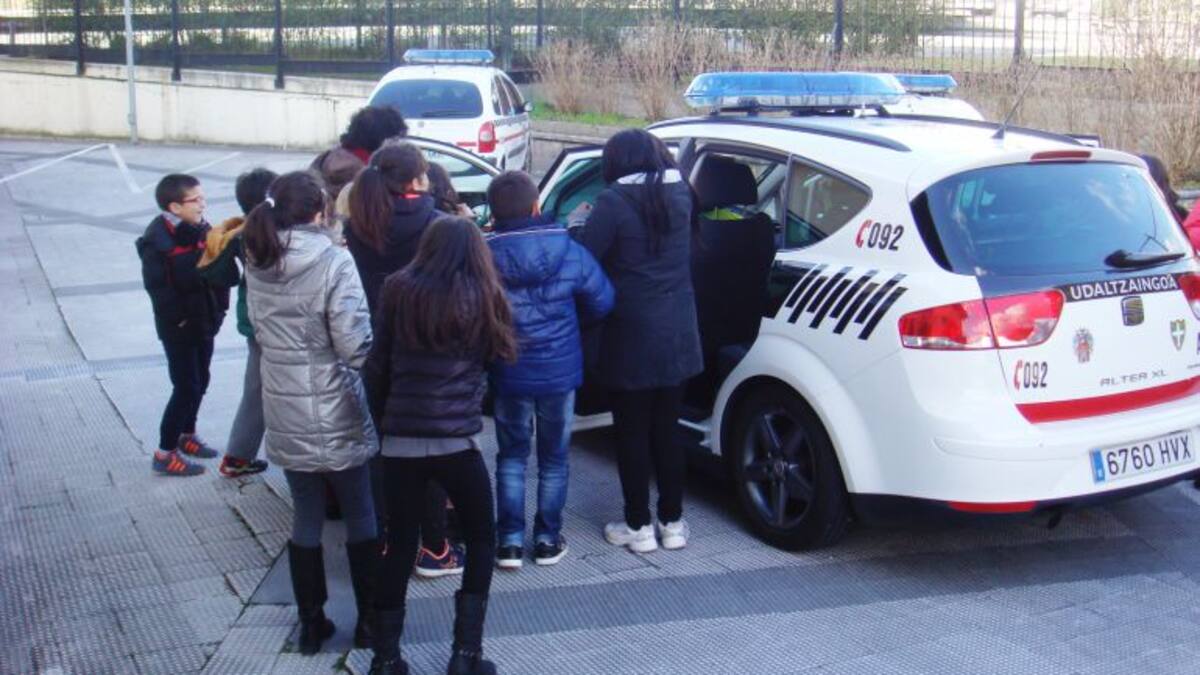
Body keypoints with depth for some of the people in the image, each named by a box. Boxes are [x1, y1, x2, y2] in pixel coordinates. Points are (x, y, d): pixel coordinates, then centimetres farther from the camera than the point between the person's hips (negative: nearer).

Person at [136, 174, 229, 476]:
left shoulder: (200, 228, 1)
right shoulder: (158, 238, -18)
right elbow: (158, 286, -20)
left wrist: (219, 306, -2)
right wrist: (179, 316, -16)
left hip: (204, 321, 7)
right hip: (179, 326, -7)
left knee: (200, 381, 18)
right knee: (186, 387, -3)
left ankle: (186, 435, 38)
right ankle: (165, 454, 8)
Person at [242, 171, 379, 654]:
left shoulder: (257, 264, 1)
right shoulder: (334, 262, -18)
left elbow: (260, 332, 11)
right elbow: (355, 346, -20)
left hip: (285, 416, 5)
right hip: (336, 415, -5)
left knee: (305, 519, 16)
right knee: (361, 519, 13)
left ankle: (311, 624, 24)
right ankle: (368, 622, 22)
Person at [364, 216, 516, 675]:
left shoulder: (398, 292, 3)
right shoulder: (483, 297, -1)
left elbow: (376, 367, 5)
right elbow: (499, 354, 6)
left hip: (400, 439, 2)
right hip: (457, 440, -2)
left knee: (400, 545, 13)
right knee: (481, 538, 15)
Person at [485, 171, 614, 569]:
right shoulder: (569, 252, -9)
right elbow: (601, 302, 0)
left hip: (508, 375, 0)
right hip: (560, 372, 1)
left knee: (511, 455, 15)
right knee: (553, 458, 15)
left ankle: (510, 541, 13)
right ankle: (548, 540, 21)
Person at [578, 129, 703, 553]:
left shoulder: (615, 202, -13)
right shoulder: (679, 194, 4)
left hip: (632, 338, -5)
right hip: (677, 335, 5)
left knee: (632, 434, 7)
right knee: (666, 431, 16)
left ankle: (638, 527, 15)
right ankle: (673, 522, 22)